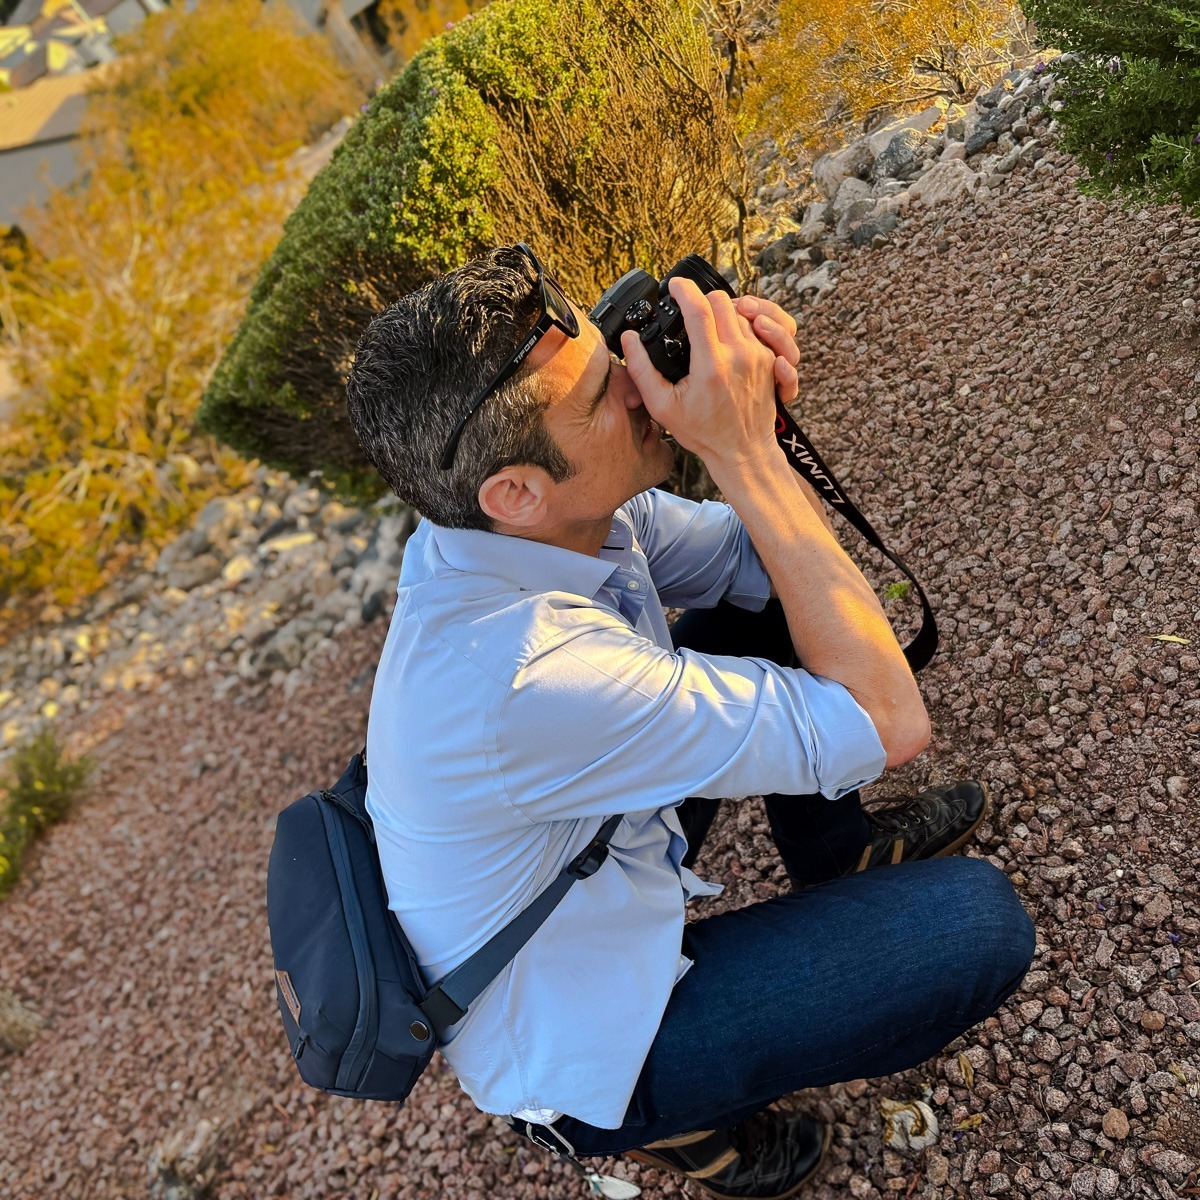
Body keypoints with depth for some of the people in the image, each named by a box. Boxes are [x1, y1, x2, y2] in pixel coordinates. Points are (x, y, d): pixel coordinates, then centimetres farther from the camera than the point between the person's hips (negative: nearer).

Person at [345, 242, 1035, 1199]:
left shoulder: (541, 511, -15)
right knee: (979, 920, -16)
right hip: (576, 1053, -7)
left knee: (761, 601, 2)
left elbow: (769, 566, -4)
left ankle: (834, 852, 26)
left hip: (588, 869, 8)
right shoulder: (526, 676, -41)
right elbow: (887, 719, -33)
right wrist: (743, 449, -35)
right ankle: (680, 1116, 7)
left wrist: (753, 405, -23)